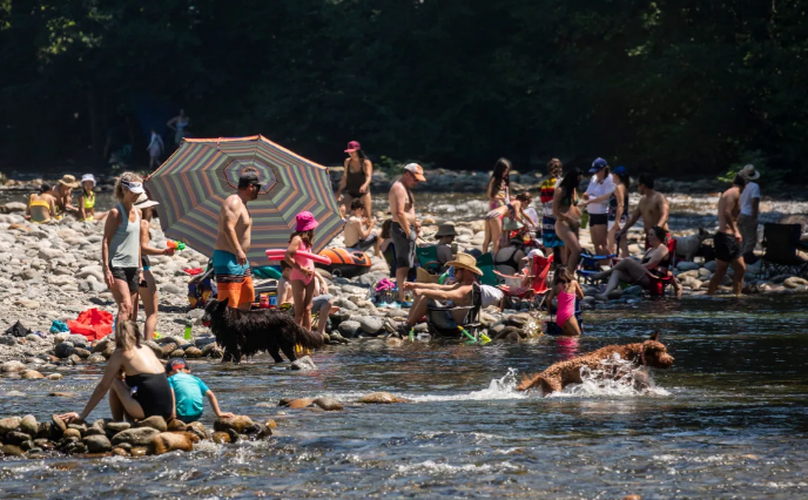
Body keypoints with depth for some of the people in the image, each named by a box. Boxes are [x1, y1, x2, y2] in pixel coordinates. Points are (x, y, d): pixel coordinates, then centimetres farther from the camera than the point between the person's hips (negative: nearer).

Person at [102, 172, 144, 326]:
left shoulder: (137, 212, 13)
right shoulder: (116, 212, -9)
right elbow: (106, 241, -12)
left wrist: (140, 269, 19)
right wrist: (106, 269, -19)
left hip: (132, 267, 8)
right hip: (117, 266, -8)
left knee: (133, 312, 7)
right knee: (125, 306, -21)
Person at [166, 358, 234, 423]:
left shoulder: (171, 379, 13)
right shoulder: (195, 379, 24)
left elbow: (171, 393, -8)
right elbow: (210, 395, 13)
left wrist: (172, 412, -19)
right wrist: (219, 413, 11)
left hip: (180, 414, -4)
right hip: (197, 415, 4)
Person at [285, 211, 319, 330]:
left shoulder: (307, 240, 11)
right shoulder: (297, 239, -15)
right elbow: (287, 257, -25)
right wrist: (301, 269, -21)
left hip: (309, 277, 9)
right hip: (298, 278, -9)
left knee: (307, 310, 10)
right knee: (299, 312, -5)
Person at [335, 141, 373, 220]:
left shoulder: (366, 163, -11)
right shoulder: (347, 161, 3)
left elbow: (368, 176, -23)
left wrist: (365, 185, -45)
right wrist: (339, 190, 16)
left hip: (363, 193, -3)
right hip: (350, 192, 3)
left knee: (366, 216, 1)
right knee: (341, 210, -22)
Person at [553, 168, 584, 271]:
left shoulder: (574, 190, 15)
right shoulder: (560, 191, -8)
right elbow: (555, 212, -10)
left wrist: (581, 218, 6)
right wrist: (570, 219, -15)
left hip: (573, 225, 8)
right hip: (563, 224, -8)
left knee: (569, 253, 7)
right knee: (577, 250, -21)